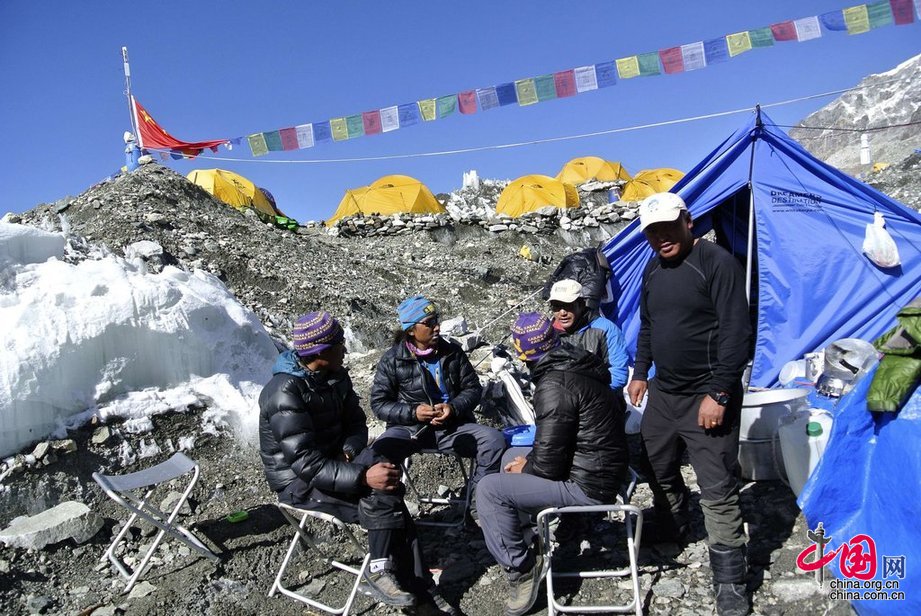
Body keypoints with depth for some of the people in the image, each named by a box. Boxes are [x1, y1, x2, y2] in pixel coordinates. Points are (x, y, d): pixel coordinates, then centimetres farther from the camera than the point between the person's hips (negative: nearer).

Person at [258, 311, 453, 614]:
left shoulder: (335, 376, 1)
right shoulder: (285, 393, -24)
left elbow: (356, 424, 9)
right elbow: (307, 465, -29)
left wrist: (349, 450, -14)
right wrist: (363, 476, -36)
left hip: (331, 462, 7)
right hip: (298, 482, -7)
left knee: (387, 494, -20)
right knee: (385, 501, -24)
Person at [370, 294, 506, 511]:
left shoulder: (453, 352, 4)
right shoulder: (392, 359, -1)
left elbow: (472, 389, 8)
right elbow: (379, 403, -1)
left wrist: (454, 407, -13)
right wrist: (413, 412, -18)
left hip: (453, 425, 2)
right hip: (409, 428, -2)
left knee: (494, 441, -22)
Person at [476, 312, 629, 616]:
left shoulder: (554, 386, -24)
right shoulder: (579, 366, 4)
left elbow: (548, 462, -23)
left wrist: (525, 469, 1)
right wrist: (529, 460, 9)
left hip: (587, 485, -10)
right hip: (602, 466, 10)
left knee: (489, 489, -9)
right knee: (513, 455, 21)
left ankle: (521, 570, -1)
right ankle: (514, 525, 24)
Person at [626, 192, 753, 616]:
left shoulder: (717, 263, -14)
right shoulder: (653, 270, 10)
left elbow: (736, 333, -18)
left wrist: (719, 394, -20)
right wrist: (640, 373, 18)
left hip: (706, 398, -7)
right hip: (662, 393, 8)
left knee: (718, 493, -3)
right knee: (659, 471, 20)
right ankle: (670, 536, 45)